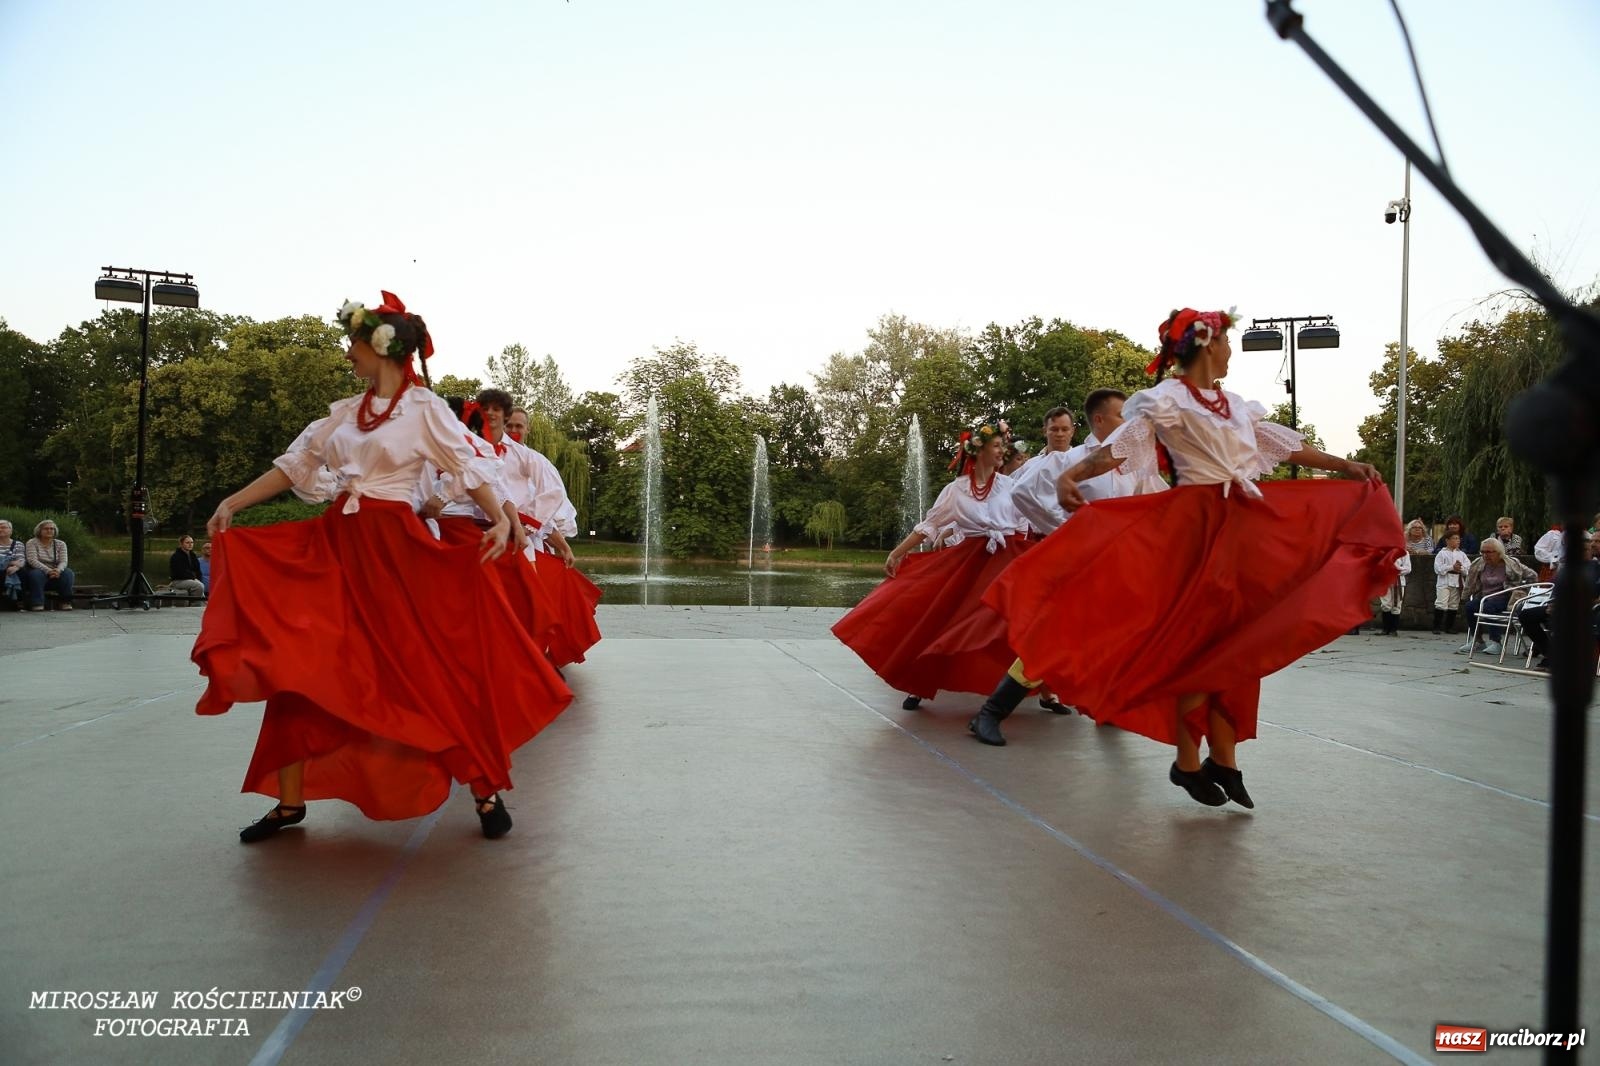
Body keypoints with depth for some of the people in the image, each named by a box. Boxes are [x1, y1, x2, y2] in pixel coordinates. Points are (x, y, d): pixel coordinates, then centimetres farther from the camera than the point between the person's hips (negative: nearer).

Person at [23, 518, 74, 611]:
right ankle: (37, 604, -32)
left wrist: (58, 570, -30)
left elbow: (63, 562, -5)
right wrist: (48, 571, -32)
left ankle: (65, 602, -24)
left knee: (68, 572, -27)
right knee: (37, 574, -36)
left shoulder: (61, 544, 8)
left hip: (55, 576, 3)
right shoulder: (32, 543, -1)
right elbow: (32, 561, -16)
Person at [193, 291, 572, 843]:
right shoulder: (345, 412, 13)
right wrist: (233, 503, 10)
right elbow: (294, 464, 16)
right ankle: (290, 801, 16)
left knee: (431, 669, -4)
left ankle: (486, 791, 8)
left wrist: (500, 520, -23)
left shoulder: (424, 408, -3)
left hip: (395, 548, -6)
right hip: (335, 545, 6)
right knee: (299, 668, 3)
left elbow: (470, 466, -9)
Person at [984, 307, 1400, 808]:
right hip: (1197, 526, -8)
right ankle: (1188, 761, 9)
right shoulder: (1167, 398, -7)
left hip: (1245, 525, 8)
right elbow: (1122, 444, -19)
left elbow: (1285, 445, 23)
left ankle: (1223, 758, 16)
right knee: (1200, 641, -4)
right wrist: (1071, 475, -35)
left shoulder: (1235, 405, 16)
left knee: (1235, 644, 8)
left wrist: (1344, 466, 26)